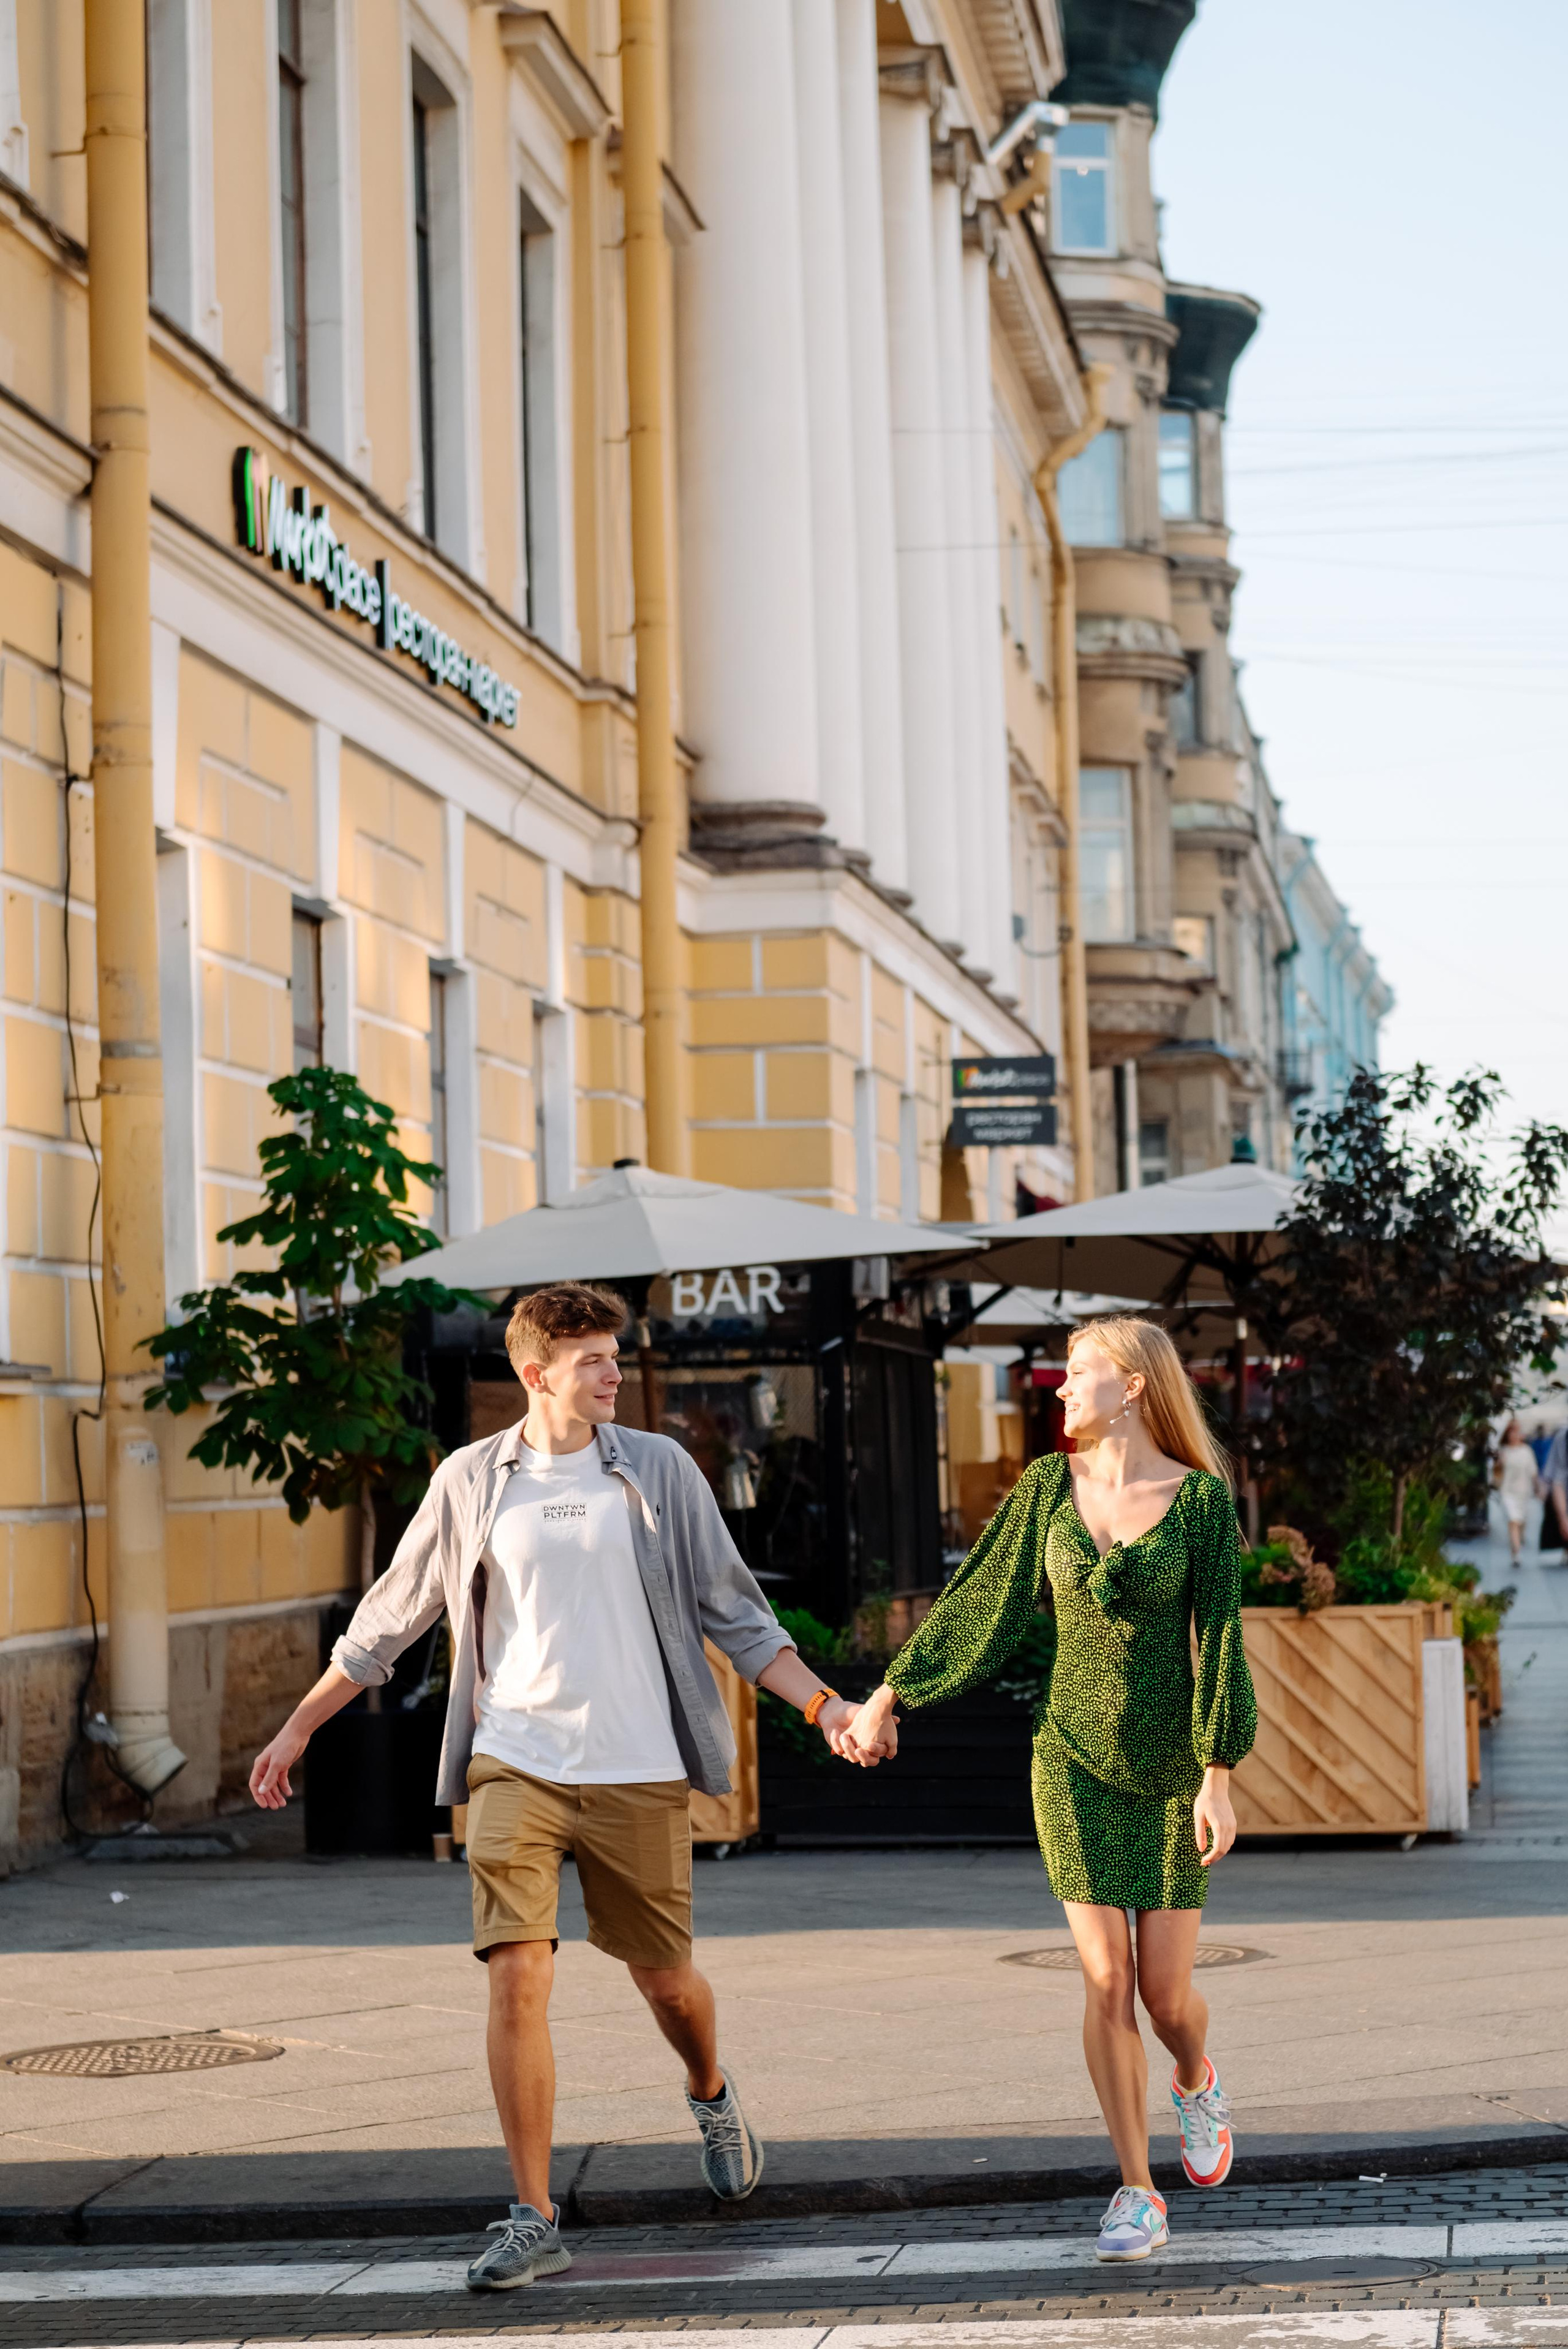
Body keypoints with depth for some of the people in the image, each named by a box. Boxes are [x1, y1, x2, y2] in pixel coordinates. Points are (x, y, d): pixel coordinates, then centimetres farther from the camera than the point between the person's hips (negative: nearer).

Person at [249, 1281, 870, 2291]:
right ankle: (535, 2221, -4)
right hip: (514, 1767, 0)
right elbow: (388, 1619, 13)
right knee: (517, 1974, -11)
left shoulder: (661, 1472, 3)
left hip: (638, 1771, 0)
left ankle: (713, 2096, 45)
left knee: (664, 1977, 10)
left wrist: (822, 1703, -4)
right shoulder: (471, 1482, 3)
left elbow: (734, 1613, 7)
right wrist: (298, 1729, 14)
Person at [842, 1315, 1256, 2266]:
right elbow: (980, 1605, 6)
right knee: (1107, 1984, -6)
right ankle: (1139, 2197, 4)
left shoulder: (1203, 1496, -9)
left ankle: (1196, 2079, 37)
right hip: (1077, 1762, 2)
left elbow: (1218, 1639, -11)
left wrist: (1220, 1778, -15)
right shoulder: (1050, 1485, -1)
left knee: (1166, 1993, 0)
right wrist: (890, 1696, 9)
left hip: (1173, 1776, -1)